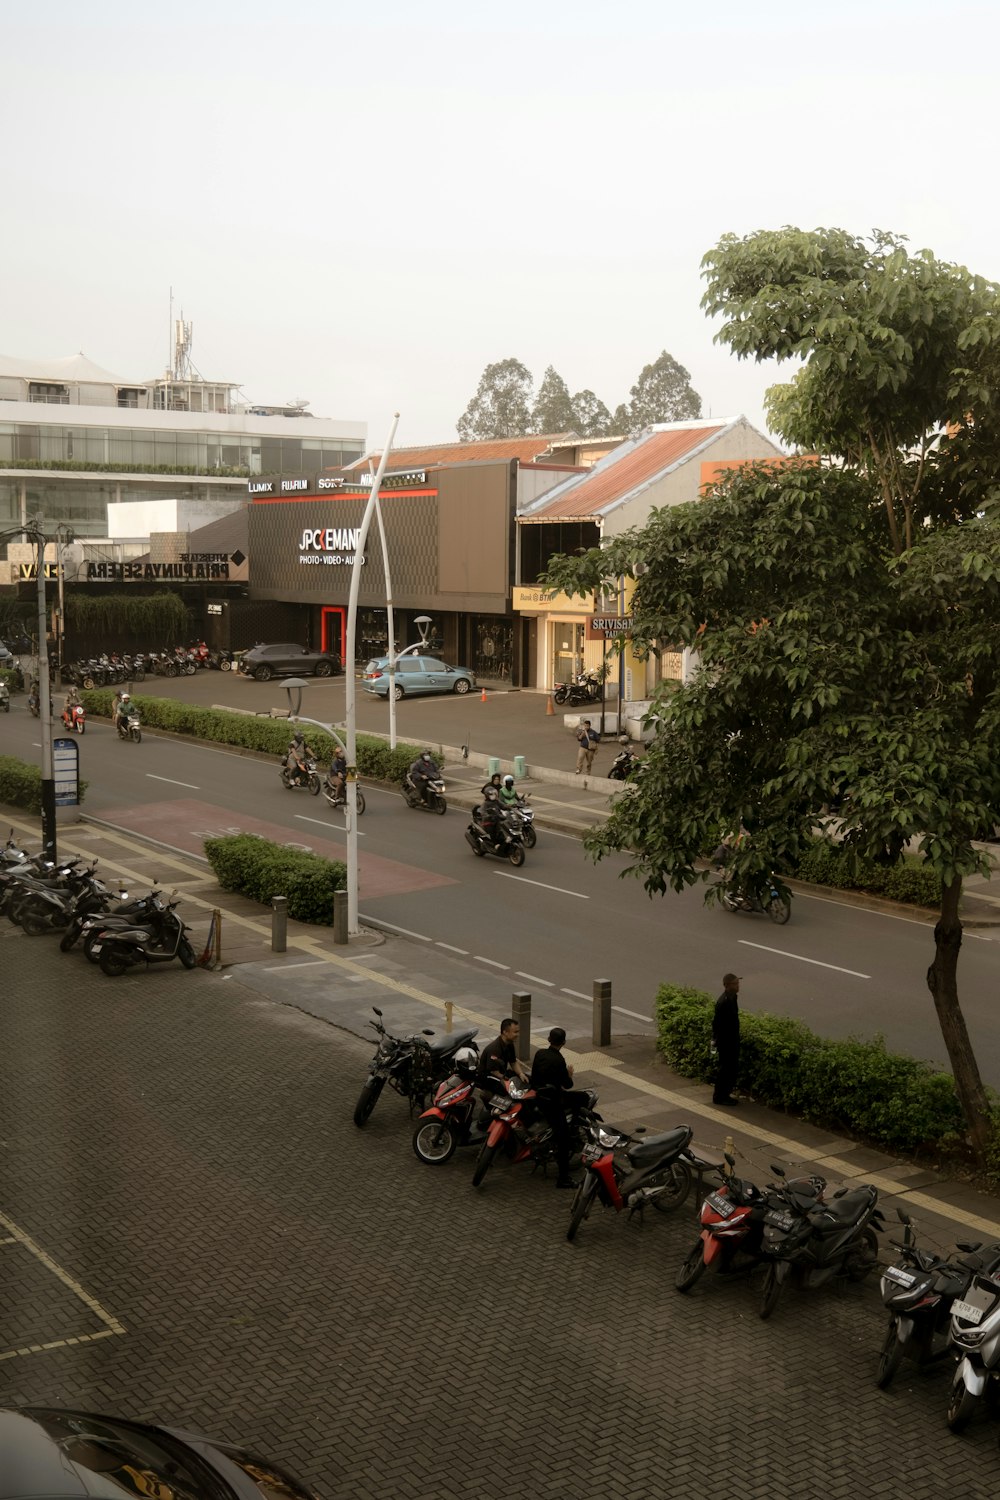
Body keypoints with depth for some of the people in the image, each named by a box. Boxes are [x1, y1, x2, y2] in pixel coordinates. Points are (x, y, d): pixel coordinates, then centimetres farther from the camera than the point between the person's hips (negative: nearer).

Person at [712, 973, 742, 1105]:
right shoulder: (723, 1002, -24)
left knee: (732, 1068, 16)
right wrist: (718, 1043, -19)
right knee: (725, 1069, 1)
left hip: (732, 1040, 9)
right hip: (725, 1041, -9)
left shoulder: (733, 998, 5)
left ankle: (725, 1094, 27)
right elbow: (717, 1024, -21)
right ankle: (719, 1097, 12)